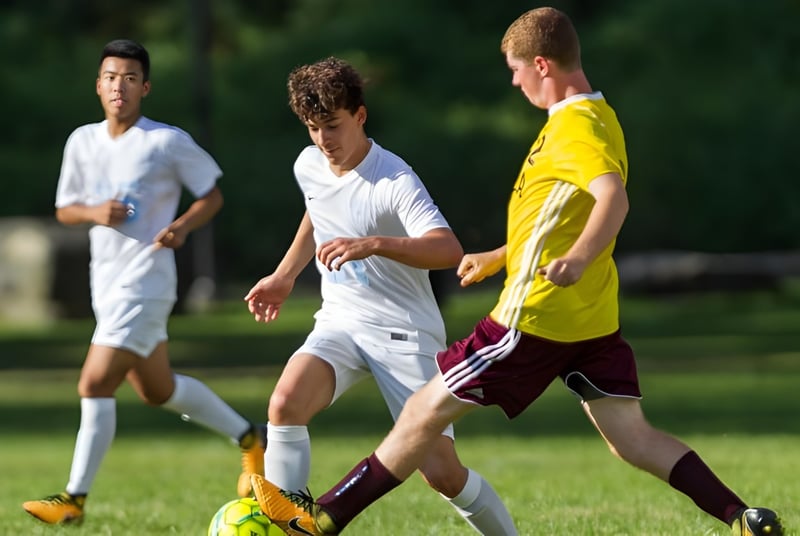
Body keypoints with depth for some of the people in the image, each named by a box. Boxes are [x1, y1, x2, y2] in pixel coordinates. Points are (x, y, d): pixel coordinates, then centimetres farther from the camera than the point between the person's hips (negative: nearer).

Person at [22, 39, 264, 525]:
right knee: (158, 390, 19)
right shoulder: (83, 141, 6)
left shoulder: (168, 142, -9)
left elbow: (212, 196, 0)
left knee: (95, 385, -15)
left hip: (145, 283, -7)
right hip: (107, 284, 7)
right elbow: (64, 209, 14)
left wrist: (183, 226, -19)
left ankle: (74, 499, -10)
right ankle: (249, 437, 38)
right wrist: (93, 212, -8)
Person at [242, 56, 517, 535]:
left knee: (441, 471, -10)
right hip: (339, 322, 5)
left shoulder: (395, 181, -20)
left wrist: (373, 245, -46)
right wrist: (285, 275, 24)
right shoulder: (308, 166, 3)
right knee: (285, 403, -26)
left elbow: (449, 250, -35)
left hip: (404, 332, -5)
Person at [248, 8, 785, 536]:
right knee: (632, 437, 6)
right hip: (594, 316, 9)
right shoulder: (597, 118, 15)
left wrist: (577, 258, -49)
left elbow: (613, 196, -34)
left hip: (537, 315, -9)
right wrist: (499, 257, 37)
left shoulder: (575, 126, -16)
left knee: (427, 410, -1)